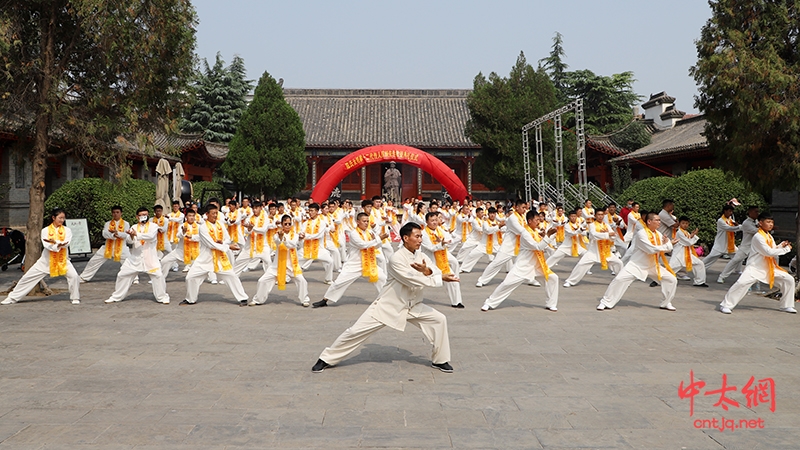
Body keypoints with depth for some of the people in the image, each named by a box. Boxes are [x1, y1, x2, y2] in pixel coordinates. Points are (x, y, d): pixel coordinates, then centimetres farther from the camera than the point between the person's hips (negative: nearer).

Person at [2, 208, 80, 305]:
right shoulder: (45, 230, -2)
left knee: (74, 276, -22)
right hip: (46, 260, 0)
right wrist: (60, 244, -23)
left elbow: (66, 243, -16)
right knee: (28, 277, 2)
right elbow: (47, 245, -14)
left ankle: (75, 298, -1)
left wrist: (54, 241, -25)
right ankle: (12, 298, 17)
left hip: (62, 260, 0)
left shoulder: (67, 230, 0)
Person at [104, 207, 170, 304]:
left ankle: (162, 297, 1)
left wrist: (137, 234, -30)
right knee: (122, 275, 7)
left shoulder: (153, 226, -3)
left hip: (150, 257, -4)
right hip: (135, 257, 4)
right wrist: (131, 236, -27)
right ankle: (116, 297, 24)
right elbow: (128, 241, -5)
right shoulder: (134, 227, 7)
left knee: (158, 275, -15)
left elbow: (151, 236, -23)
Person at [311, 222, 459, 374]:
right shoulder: (397, 258, -22)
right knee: (356, 331, -8)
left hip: (413, 306, 6)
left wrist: (427, 270, -32)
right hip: (387, 305, -6)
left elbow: (438, 273, -10)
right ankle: (326, 359, 9)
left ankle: (440, 360, 11)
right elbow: (413, 280, -28)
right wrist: (441, 278, -26)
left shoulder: (421, 257, 0)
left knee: (439, 320, -7)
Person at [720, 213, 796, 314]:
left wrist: (781, 245, -3)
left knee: (789, 280, 6)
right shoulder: (758, 237, -17)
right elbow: (769, 252, -24)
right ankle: (726, 305, -17)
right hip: (754, 268, -9)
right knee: (742, 283, -29)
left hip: (769, 268, 9)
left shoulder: (769, 236, 11)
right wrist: (786, 249, -17)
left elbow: (773, 250, 15)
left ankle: (786, 306, 20)